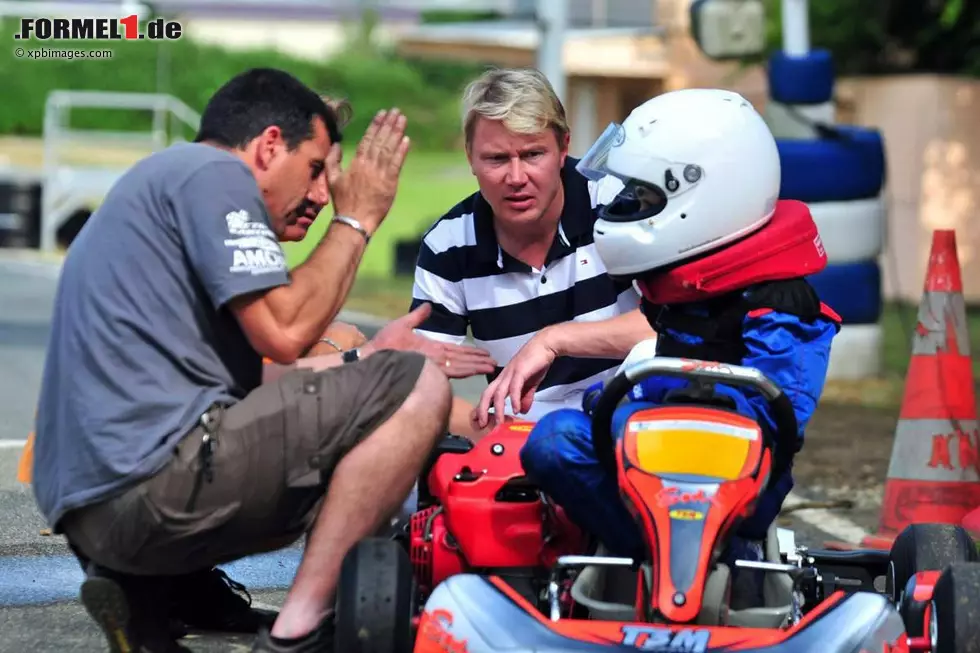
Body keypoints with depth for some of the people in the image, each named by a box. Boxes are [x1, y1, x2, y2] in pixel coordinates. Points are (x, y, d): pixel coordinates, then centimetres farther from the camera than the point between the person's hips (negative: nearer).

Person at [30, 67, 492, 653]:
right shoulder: (214, 172, -2)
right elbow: (283, 333, -11)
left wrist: (363, 358, 21)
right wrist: (356, 220, 2)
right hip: (150, 480, -10)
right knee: (415, 387, -8)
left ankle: (139, 587, 10)